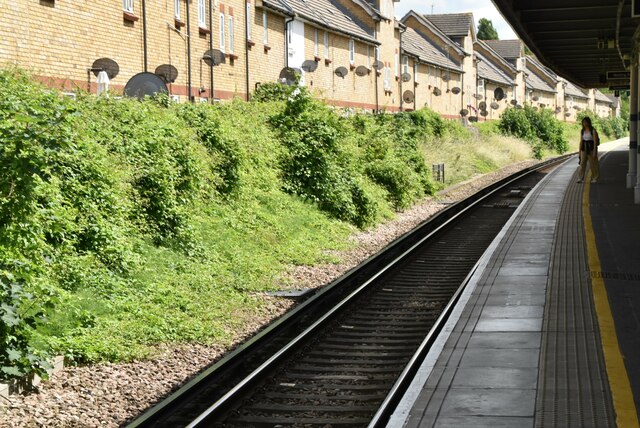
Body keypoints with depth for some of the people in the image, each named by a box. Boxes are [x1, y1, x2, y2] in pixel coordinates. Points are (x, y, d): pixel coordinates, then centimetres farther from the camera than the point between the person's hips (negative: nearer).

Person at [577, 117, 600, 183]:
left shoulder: (593, 131, -9)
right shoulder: (582, 131, 6)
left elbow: (595, 142, -11)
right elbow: (581, 141, 8)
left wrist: (594, 152, -16)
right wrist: (580, 151, 6)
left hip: (591, 148, -4)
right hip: (584, 148, 4)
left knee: (593, 164, 3)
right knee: (582, 163, -5)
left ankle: (595, 178, 14)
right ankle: (580, 178, -8)